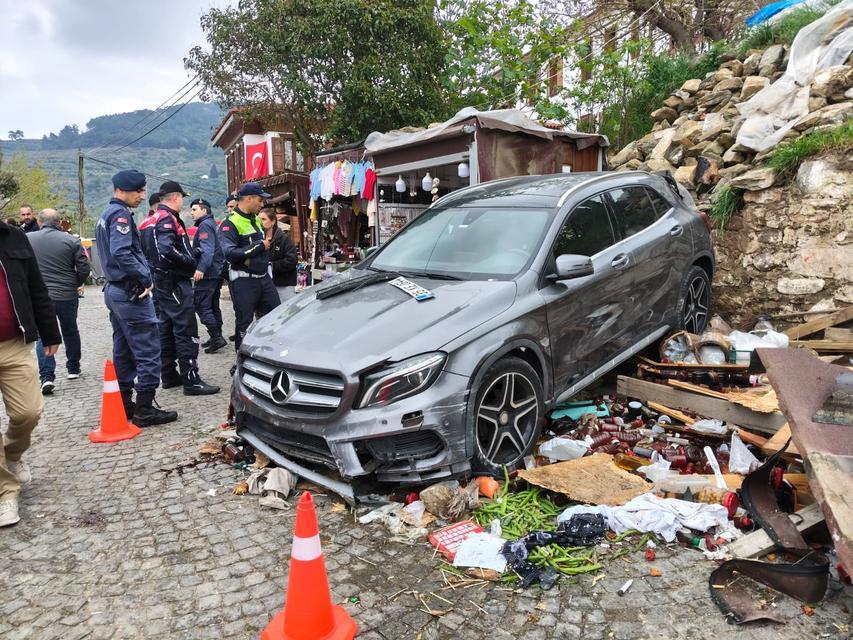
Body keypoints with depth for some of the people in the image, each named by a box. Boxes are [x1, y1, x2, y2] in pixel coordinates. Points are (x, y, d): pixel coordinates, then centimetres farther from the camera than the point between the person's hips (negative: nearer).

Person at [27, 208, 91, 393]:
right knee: (70, 332, 18)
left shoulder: (27, 240, -2)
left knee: (43, 336, 5)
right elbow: (84, 269, -5)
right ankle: (73, 369, 30)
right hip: (67, 295, 1)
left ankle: (46, 377, -4)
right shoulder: (71, 240, -5)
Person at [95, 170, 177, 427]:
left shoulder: (105, 215, 18)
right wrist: (146, 279, -17)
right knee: (147, 352, -6)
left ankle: (124, 405, 22)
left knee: (123, 352, 15)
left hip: (113, 290, 10)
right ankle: (144, 410, -3)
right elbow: (121, 253, -25)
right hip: (130, 293, -10)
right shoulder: (120, 214, -13)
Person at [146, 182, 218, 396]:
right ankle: (191, 380, -10)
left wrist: (193, 254, 11)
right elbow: (167, 250, -29)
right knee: (186, 330, -10)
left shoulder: (158, 218, 18)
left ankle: (169, 375, 23)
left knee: (167, 328, 14)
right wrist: (191, 261, -16)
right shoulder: (167, 219, -14)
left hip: (163, 282, 11)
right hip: (175, 282, -11)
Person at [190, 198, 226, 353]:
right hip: (217, 272, 10)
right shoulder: (212, 224, 21)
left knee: (201, 305, -10)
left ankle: (216, 337, -14)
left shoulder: (205, 225, -9)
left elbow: (207, 249, -23)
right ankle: (216, 337, 21)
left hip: (207, 273, -10)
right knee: (213, 306, 15)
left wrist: (201, 268, -31)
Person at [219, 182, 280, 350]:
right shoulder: (230, 223, -12)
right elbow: (230, 253, -25)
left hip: (264, 277, 7)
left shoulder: (256, 220, 13)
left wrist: (251, 258, 6)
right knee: (244, 323, 2)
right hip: (243, 280, -7)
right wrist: (259, 246, -18)